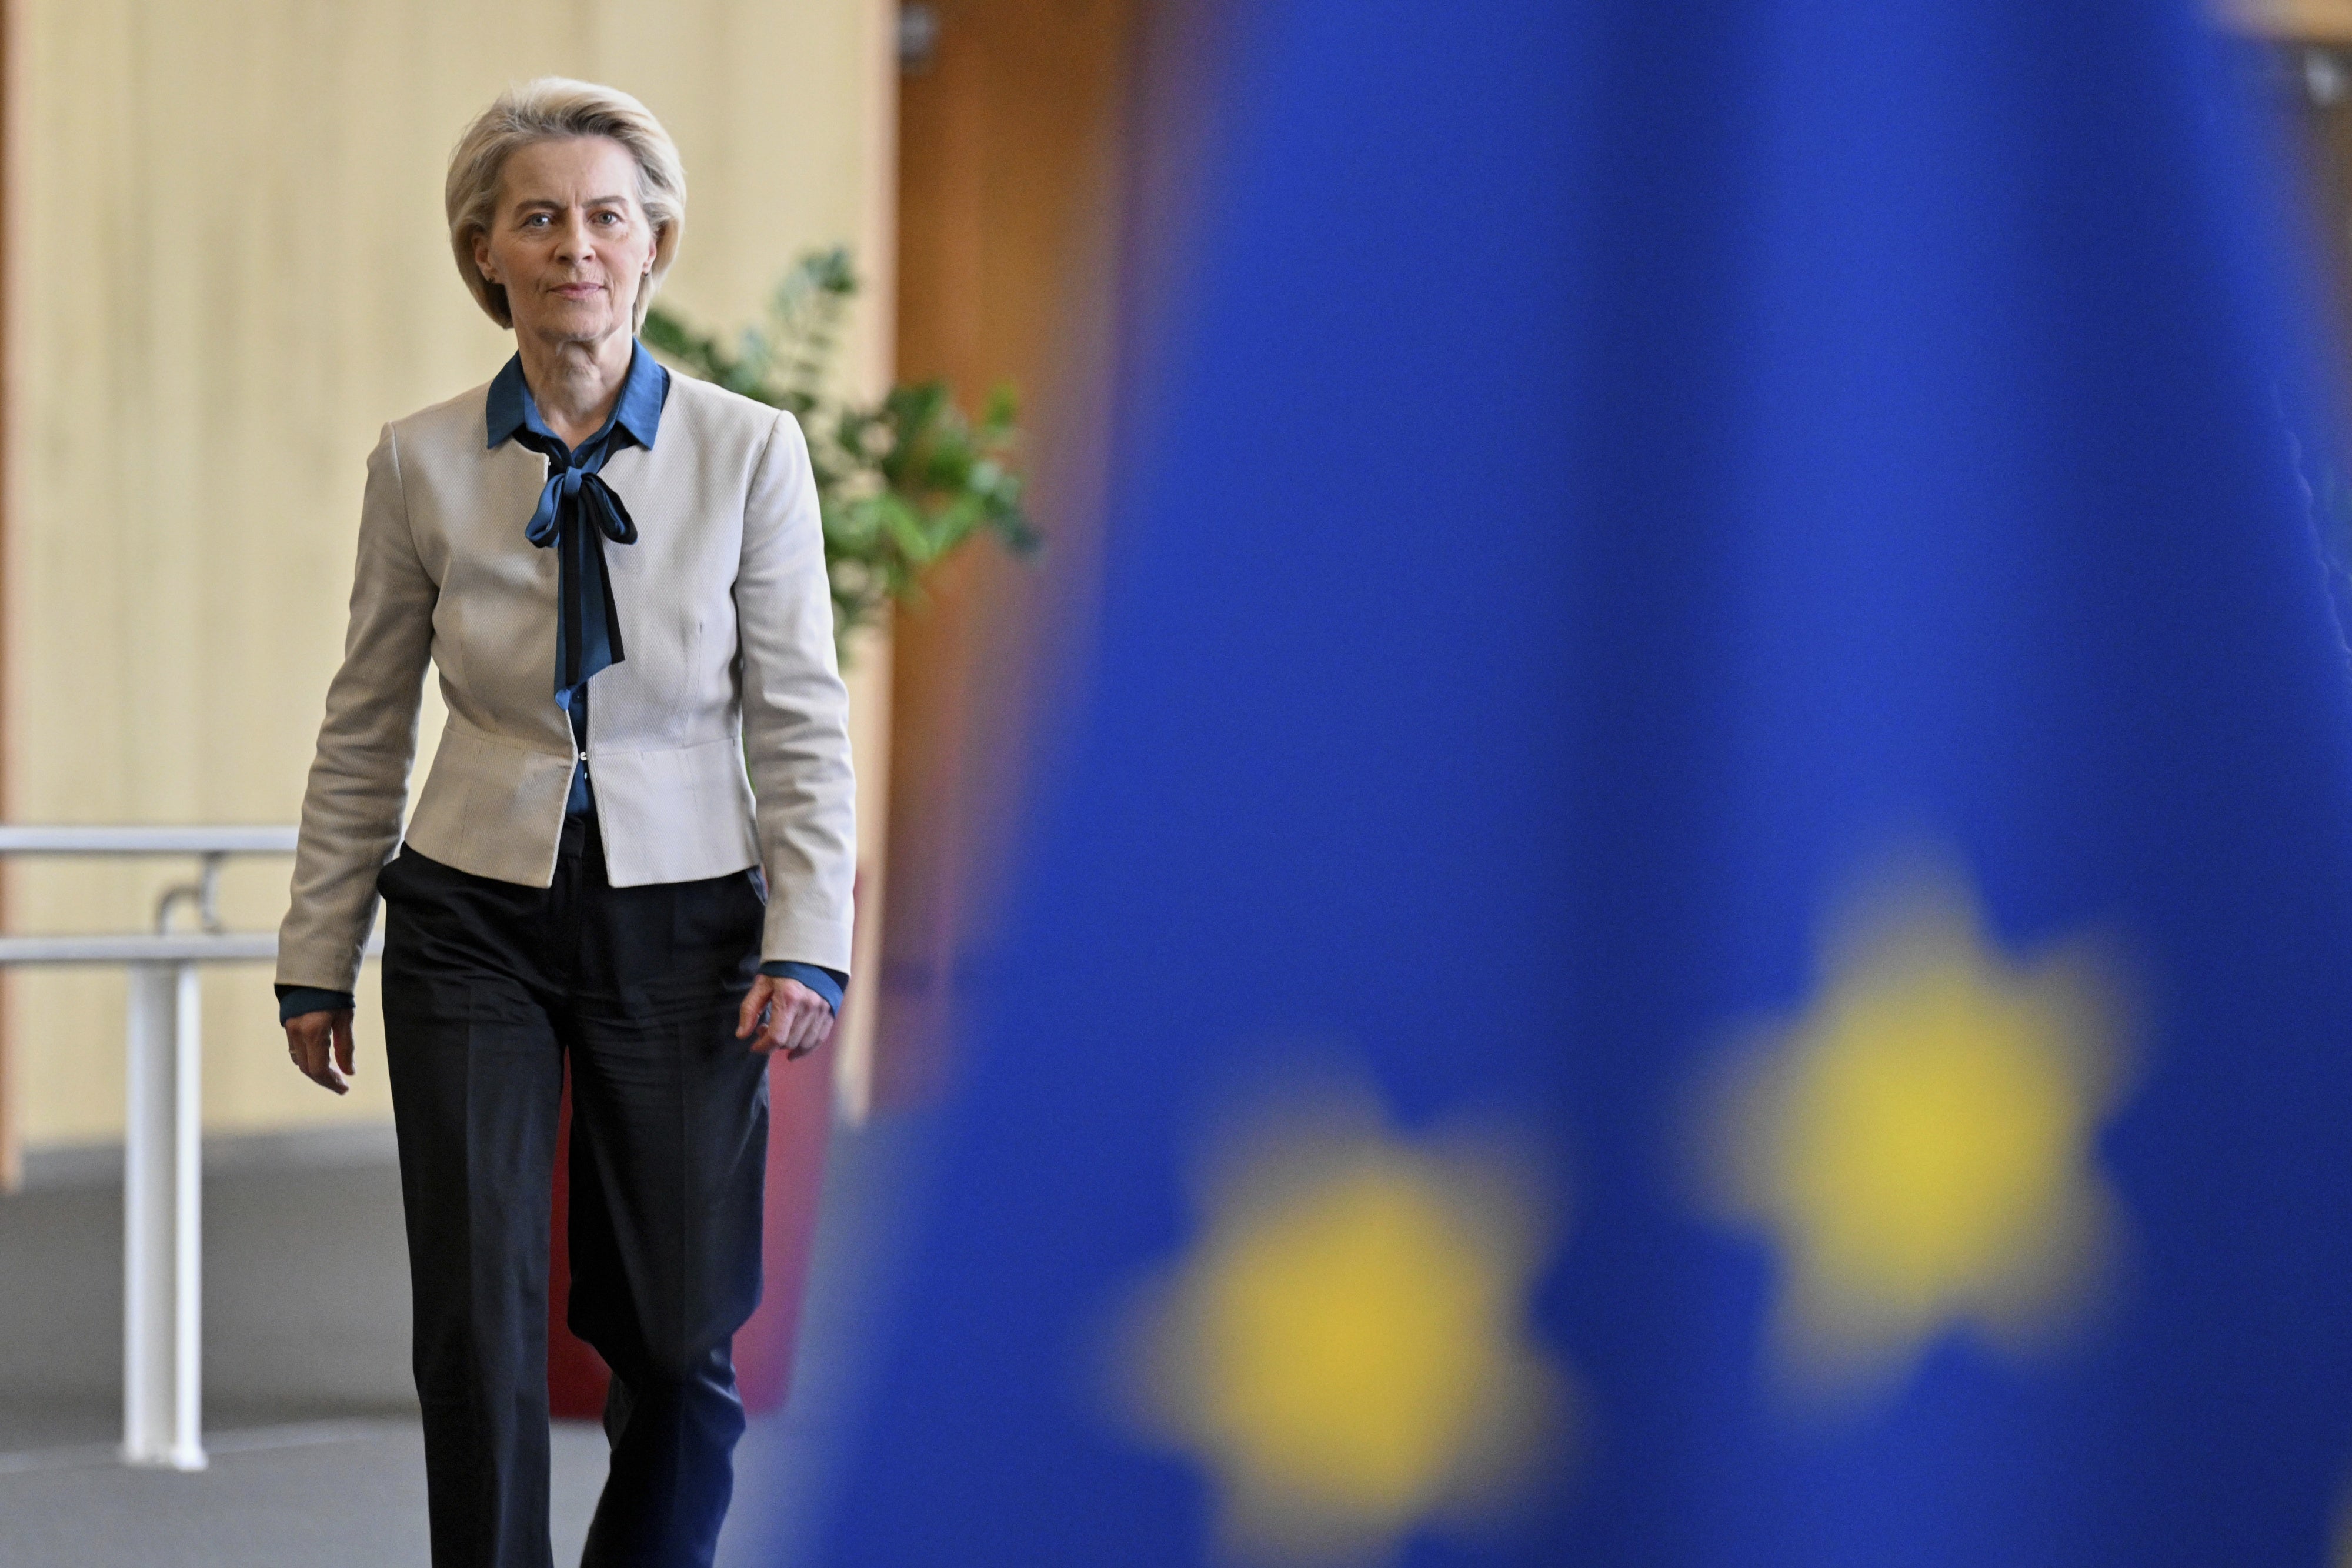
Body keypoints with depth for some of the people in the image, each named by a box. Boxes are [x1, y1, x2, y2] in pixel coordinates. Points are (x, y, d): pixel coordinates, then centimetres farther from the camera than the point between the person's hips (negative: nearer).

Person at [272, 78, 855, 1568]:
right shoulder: (421, 463, 0)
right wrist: (317, 957, 7)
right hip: (475, 927, 1)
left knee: (678, 1331, 5)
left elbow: (803, 721, -2)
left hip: (681, 925, 0)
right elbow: (364, 732, 8)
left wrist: (808, 944, -11)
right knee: (478, 1327, -6)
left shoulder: (750, 452, -4)